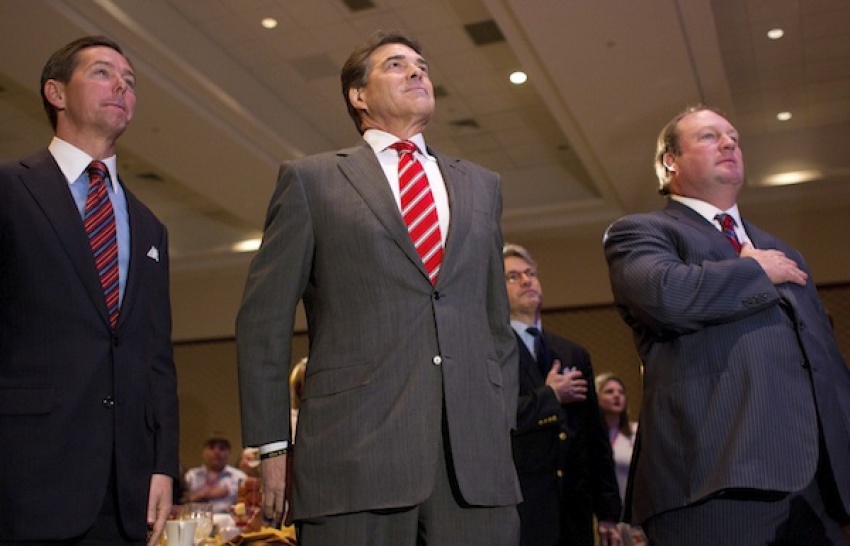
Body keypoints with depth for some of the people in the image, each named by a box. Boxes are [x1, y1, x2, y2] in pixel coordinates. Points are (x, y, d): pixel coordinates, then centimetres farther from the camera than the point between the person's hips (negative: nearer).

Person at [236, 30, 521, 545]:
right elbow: (263, 321, 4)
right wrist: (272, 444, -1)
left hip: (478, 452, 3)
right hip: (354, 454, -3)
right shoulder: (311, 179, 8)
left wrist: (505, 422, 11)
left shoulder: (482, 185, 18)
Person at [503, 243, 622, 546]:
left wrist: (608, 512, 11)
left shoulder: (574, 353, 13)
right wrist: (550, 395, -9)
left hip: (575, 510, 6)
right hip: (518, 509, -5)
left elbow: (596, 437, 13)